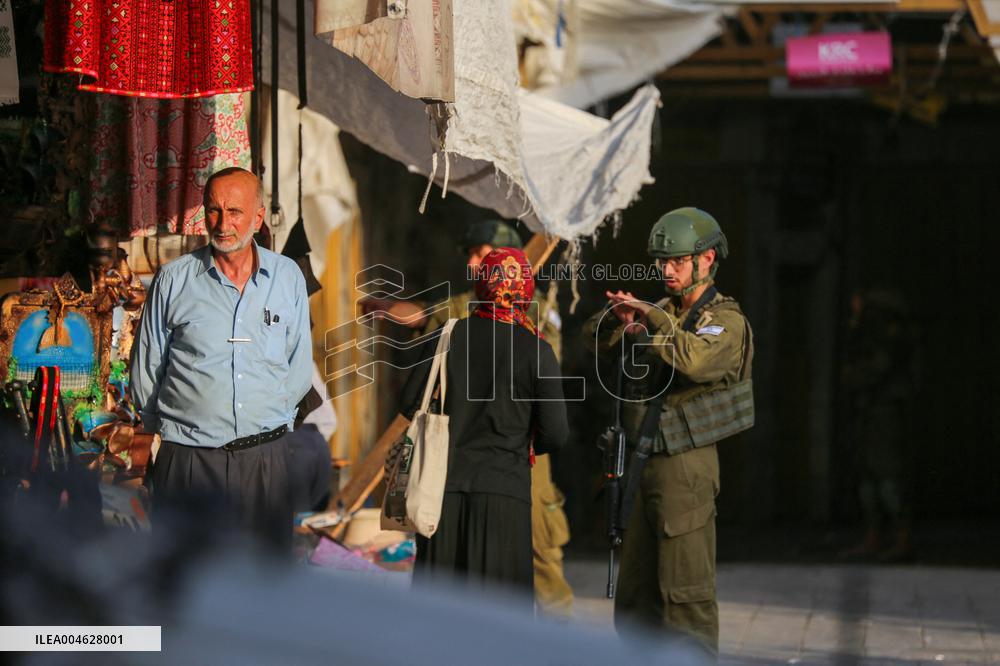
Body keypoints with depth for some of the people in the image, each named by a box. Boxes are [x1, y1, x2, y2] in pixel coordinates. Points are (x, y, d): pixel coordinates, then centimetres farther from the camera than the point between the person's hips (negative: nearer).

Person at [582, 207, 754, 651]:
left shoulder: (727, 321, -8)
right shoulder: (666, 312, 14)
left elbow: (695, 360, -29)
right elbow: (595, 341, 10)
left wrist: (654, 319, -34)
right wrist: (617, 318, -10)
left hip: (686, 465, -8)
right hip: (647, 463, 8)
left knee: (684, 592, -8)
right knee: (635, 595, 13)